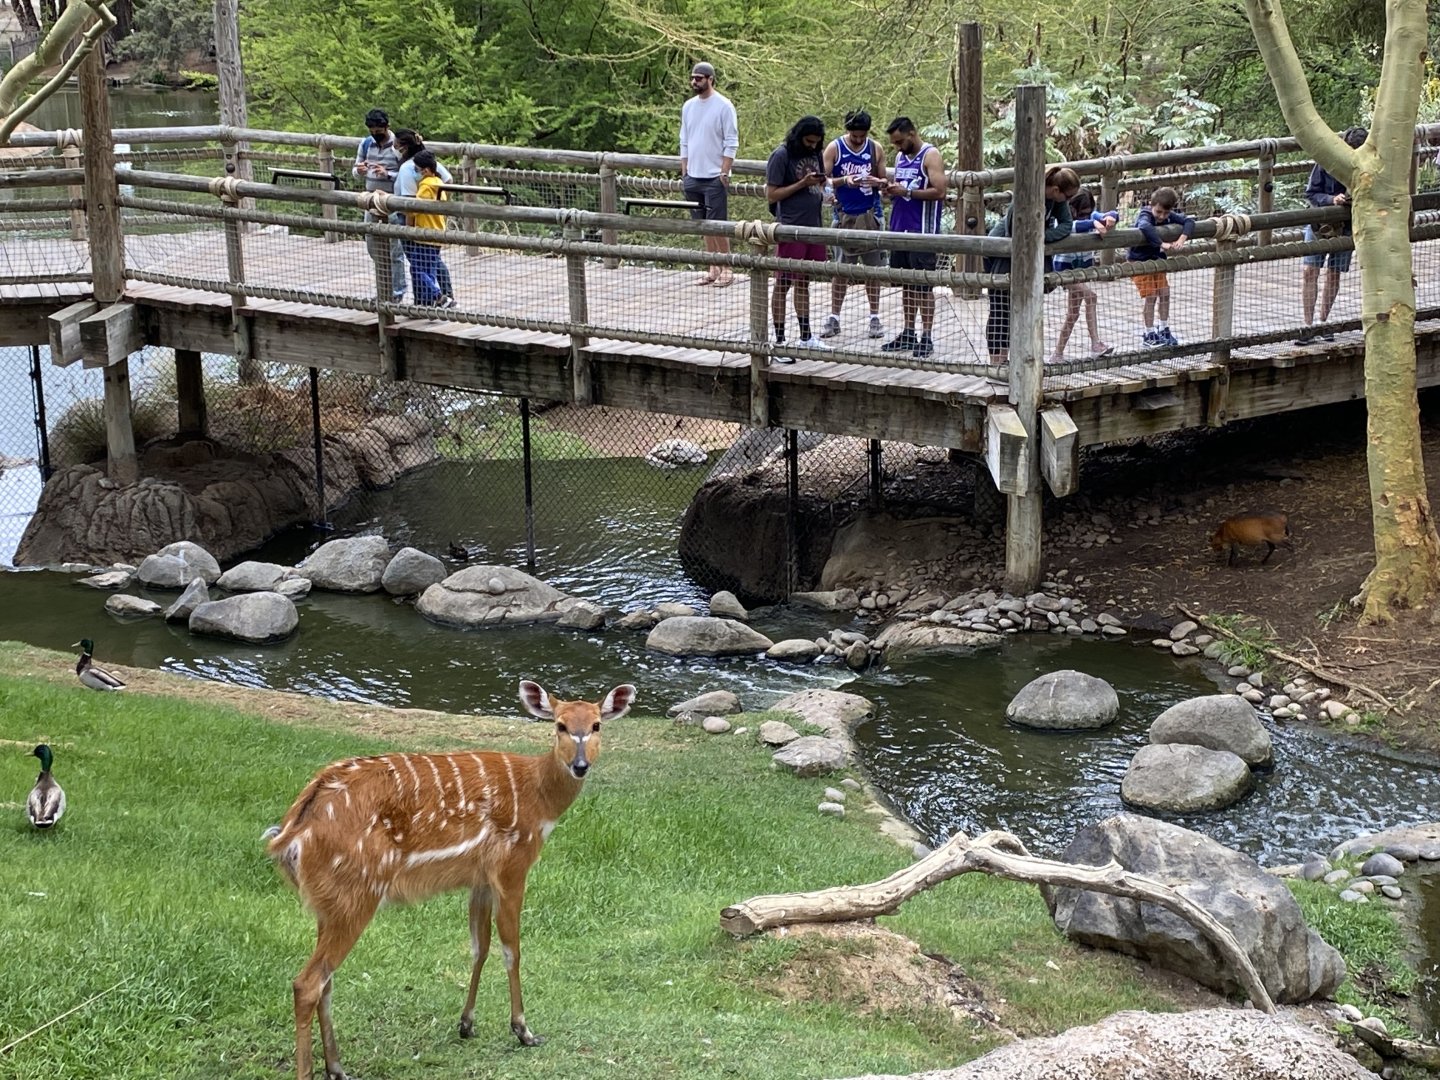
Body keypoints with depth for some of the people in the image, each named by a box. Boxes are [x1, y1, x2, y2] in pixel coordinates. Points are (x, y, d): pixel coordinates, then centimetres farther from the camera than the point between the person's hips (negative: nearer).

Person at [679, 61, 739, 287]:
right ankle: (713, 269, 13)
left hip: (715, 177, -6)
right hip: (693, 176, 6)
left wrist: (724, 172, -14)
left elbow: (731, 143, -8)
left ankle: (726, 269, 0)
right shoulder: (688, 107, 12)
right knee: (704, 225, 8)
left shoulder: (723, 106, -6)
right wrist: (684, 172, 12)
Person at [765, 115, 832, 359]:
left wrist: (822, 192, 0)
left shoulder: (816, 154, 10)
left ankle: (806, 338, 24)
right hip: (790, 229, -7)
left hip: (813, 227, 7)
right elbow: (772, 194, -12)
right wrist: (802, 184, -19)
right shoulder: (781, 156, -11)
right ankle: (779, 341, 5)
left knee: (803, 282, 16)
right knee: (783, 284, 0)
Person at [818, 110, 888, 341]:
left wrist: (876, 182, -14)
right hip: (845, 216, -1)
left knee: (873, 266, 4)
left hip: (871, 215, 1)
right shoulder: (834, 149, -1)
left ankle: (875, 318, 11)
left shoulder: (876, 149, 4)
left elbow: (884, 182, 10)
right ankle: (834, 317, 9)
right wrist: (844, 180, -21)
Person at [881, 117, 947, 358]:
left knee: (923, 285, -5)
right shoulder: (900, 157, 16)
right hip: (901, 228, 8)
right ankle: (908, 333, 17)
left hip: (922, 231, -8)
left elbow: (939, 191, -16)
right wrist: (892, 190, 1)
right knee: (907, 283, 11)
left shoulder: (930, 156, -8)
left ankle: (927, 337, -2)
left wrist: (906, 192, -19)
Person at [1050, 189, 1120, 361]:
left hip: (1084, 266, 6)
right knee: (1089, 295, -26)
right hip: (1065, 267, -6)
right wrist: (1093, 224, -56)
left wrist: (1111, 217, -41)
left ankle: (1058, 354, 14)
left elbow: (1113, 215, -17)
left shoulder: (1091, 216, -7)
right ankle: (1096, 344, -25)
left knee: (1073, 313, 6)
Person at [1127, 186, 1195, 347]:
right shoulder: (1145, 216, -26)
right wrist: (1162, 244, -57)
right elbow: (1145, 227, -49)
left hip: (1157, 260, 6)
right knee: (1151, 296, -7)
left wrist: (1182, 239, -33)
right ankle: (1149, 335, 4)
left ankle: (1164, 329, 22)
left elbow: (1189, 220, -15)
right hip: (1140, 261, -6)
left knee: (1164, 293, 5)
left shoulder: (1170, 217, -7)